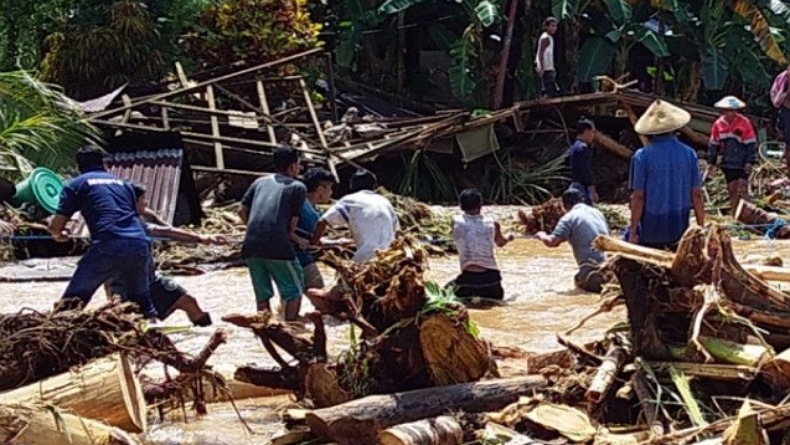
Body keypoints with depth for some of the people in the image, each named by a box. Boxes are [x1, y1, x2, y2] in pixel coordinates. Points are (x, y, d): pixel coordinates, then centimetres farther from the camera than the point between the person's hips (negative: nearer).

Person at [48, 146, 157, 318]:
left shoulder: (76, 185, 15)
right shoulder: (123, 183, 28)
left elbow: (55, 226, 11)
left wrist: (58, 234, 34)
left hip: (108, 247, -4)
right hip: (140, 245, 4)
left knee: (70, 304, 4)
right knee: (142, 300, 24)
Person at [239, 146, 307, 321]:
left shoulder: (260, 182, 20)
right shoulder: (298, 187, 8)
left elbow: (242, 211, 13)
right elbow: (293, 223, 2)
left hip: (251, 246, 5)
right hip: (277, 245, -5)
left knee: (262, 295, 14)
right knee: (294, 290, 10)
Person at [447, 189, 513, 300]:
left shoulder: (456, 222, 0)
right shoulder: (492, 224, 2)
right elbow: (500, 243, 23)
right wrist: (508, 239, 48)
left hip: (468, 277, -1)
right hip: (490, 277, 1)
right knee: (497, 297, 29)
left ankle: (467, 294, -4)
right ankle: (484, 295, -4)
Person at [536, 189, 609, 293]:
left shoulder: (570, 217, -3)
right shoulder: (598, 213, 17)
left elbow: (552, 242, -12)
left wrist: (542, 236, 11)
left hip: (592, 273, -5)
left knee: (578, 280, 27)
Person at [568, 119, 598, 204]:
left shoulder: (574, 147, 16)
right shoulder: (583, 148, -14)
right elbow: (586, 171, -18)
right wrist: (592, 191, -16)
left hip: (574, 185, 10)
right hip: (582, 187, -10)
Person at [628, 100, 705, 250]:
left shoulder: (642, 156, -9)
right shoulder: (689, 154, -1)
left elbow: (638, 196, -10)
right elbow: (696, 194, 1)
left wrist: (633, 231, -5)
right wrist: (701, 228, 9)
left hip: (650, 229, -2)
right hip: (680, 228, 2)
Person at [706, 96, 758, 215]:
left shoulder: (744, 123, -11)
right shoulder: (718, 124, 2)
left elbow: (751, 144, -8)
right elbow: (713, 144, 11)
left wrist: (750, 162, -12)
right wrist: (711, 162, 10)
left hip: (742, 163, -4)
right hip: (727, 163, 4)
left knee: (742, 190, -9)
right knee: (732, 189, 9)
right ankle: (733, 214, 17)